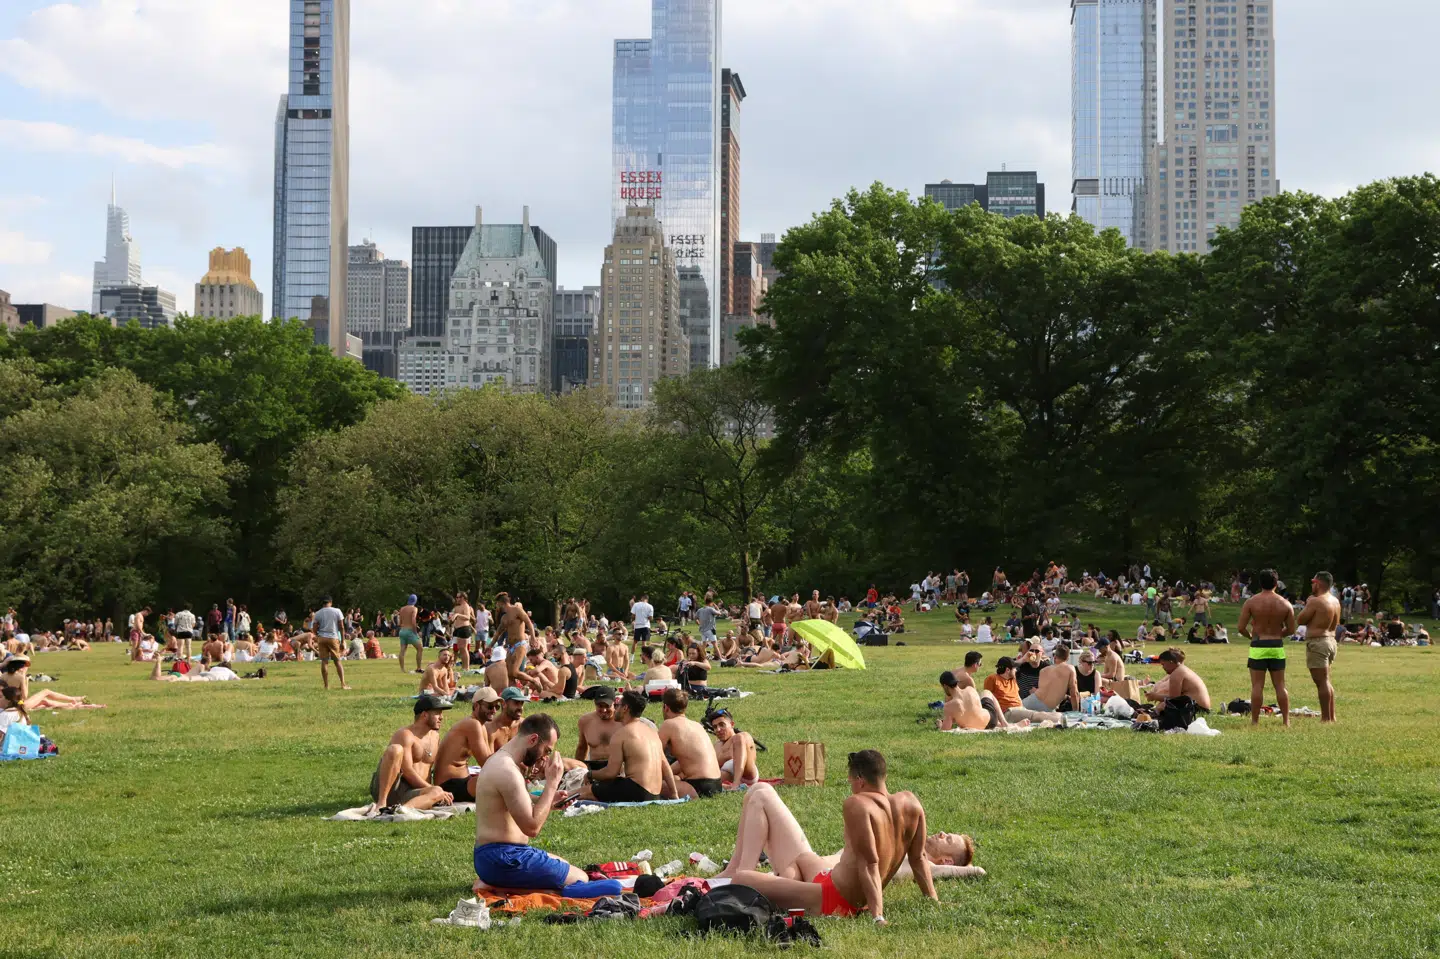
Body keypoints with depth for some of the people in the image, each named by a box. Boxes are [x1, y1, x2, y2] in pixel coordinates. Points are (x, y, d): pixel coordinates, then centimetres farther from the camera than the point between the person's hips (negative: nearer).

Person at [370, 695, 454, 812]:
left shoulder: (435, 736, 19)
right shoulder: (406, 735, -6)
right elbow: (407, 771, -14)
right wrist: (432, 789, -14)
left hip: (407, 794, 6)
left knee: (438, 793, -28)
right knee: (395, 749, -33)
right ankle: (381, 802, -38)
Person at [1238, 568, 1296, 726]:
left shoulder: (1251, 602, -6)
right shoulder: (1285, 603, 1)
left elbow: (1241, 627, -7)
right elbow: (1291, 629, 4)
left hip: (1258, 647, -2)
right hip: (1277, 647, 3)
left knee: (1257, 686, -1)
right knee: (1280, 685, 9)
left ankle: (1255, 721, 0)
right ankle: (1286, 720, 10)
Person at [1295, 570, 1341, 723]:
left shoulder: (1315, 601, -16)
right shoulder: (1335, 601, 10)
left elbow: (1299, 620, -11)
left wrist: (1307, 604, 3)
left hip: (1317, 643, -9)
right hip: (1331, 640, 9)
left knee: (1321, 682, -7)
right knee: (1326, 681, 19)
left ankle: (1326, 718, -8)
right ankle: (1332, 716, 21)